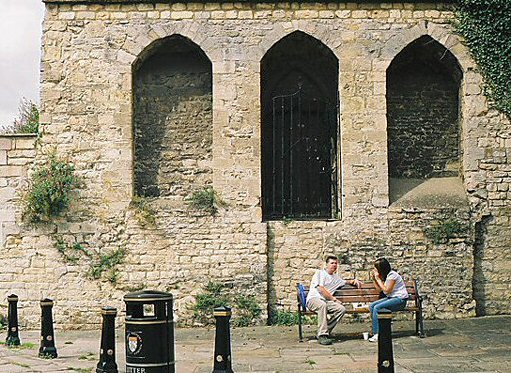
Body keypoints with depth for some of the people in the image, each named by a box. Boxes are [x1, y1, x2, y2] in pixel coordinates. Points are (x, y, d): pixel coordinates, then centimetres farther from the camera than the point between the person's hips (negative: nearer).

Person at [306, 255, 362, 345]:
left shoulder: (336, 277, 28)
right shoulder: (320, 273, 6)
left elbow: (345, 282, 47)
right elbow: (321, 289, -6)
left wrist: (354, 281, 25)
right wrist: (334, 299, -4)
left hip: (327, 301, 6)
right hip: (314, 299, -6)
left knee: (342, 309, -23)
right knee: (322, 305, -42)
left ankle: (326, 331, -21)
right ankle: (322, 335, -43)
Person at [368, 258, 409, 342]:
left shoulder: (392, 275, -15)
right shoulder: (385, 276, 12)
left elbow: (387, 290, -18)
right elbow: (379, 289, 13)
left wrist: (378, 279, -13)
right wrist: (374, 278, 5)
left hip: (400, 299, -9)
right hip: (390, 298, 9)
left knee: (377, 307, -25)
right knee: (371, 306, -9)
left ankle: (376, 334, -20)